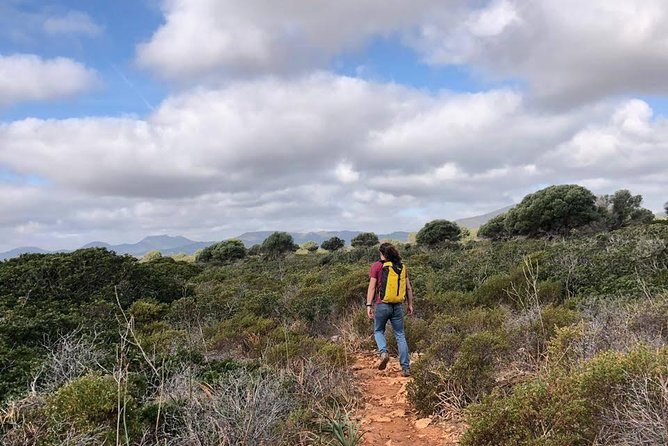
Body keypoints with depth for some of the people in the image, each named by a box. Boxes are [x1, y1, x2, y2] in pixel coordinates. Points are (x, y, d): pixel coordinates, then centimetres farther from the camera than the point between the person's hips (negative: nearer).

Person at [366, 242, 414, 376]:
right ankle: (406, 367, 7)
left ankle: (384, 352, -9)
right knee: (400, 335, 9)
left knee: (378, 331, 17)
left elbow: (372, 287, -7)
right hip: (398, 306, 3)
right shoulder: (402, 267, 8)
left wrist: (369, 305, -5)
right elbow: (408, 288, 9)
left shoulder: (377, 266, -3)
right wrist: (410, 304, 17)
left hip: (382, 305, -3)